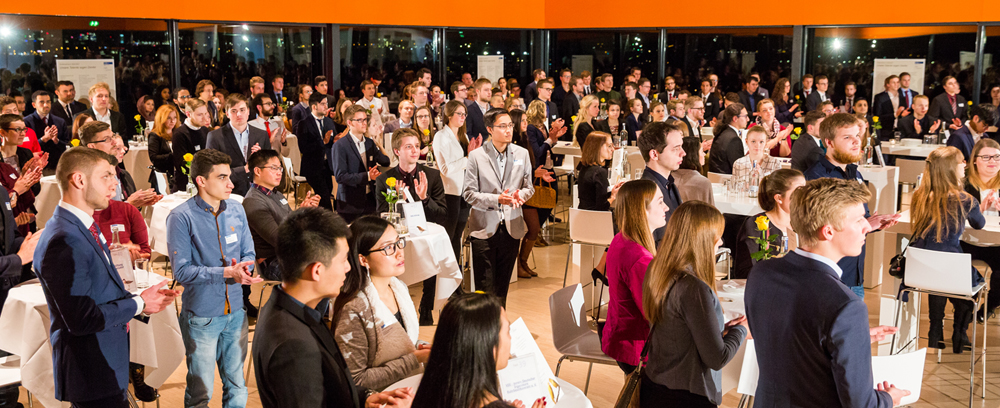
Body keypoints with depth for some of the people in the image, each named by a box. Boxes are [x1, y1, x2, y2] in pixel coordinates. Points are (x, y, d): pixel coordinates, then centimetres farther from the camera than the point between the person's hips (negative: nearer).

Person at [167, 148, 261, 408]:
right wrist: (227, 273, -23)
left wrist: (242, 268, -13)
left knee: (237, 385, 15)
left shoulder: (236, 210, 4)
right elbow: (182, 271, -15)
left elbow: (249, 254, 10)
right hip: (201, 315, -4)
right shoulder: (181, 217, -12)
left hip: (236, 311, 5)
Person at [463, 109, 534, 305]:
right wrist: (496, 199, -19)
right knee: (485, 287, -1)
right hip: (484, 228, -3)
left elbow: (529, 187, 11)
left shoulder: (522, 154, 6)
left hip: (511, 228, 3)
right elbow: (469, 193, -6)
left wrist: (520, 195, -12)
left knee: (502, 286, 12)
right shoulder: (476, 156, -5)